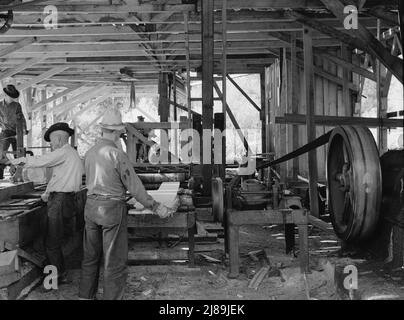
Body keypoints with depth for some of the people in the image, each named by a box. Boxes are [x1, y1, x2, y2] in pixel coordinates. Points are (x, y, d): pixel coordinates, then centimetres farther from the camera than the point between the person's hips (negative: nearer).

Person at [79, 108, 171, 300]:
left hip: (91, 205, 7)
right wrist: (155, 207, -5)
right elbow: (134, 186, -14)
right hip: (111, 208, -7)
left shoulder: (89, 153, 4)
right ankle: (112, 297, 9)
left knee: (91, 256, 18)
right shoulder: (117, 154, -16)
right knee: (115, 261, 3)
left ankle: (85, 296, 28)